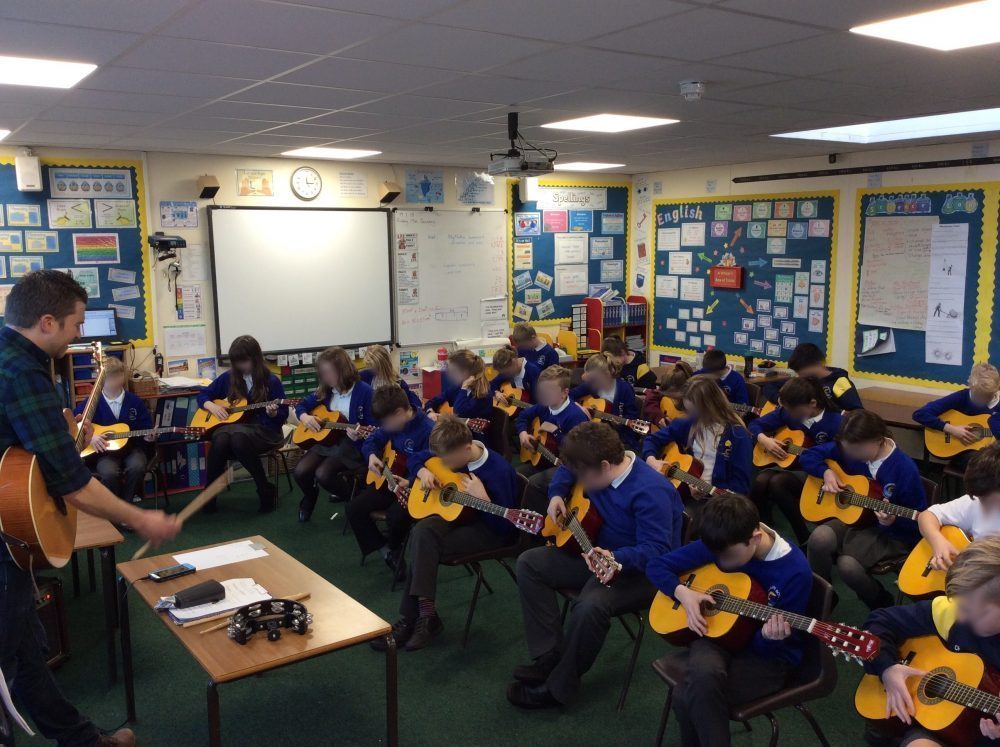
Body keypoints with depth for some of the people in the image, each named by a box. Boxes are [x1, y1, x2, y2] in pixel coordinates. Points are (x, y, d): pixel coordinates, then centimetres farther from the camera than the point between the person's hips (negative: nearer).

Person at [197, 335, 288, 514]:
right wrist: (212, 406, -1)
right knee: (221, 439, -35)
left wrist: (272, 413, -22)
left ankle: (266, 490, -23)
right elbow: (202, 395, 19)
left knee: (237, 435, -38)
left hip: (263, 431, -3)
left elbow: (283, 416, -1)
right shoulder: (228, 378, 10)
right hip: (231, 427, 3)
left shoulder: (271, 381, -1)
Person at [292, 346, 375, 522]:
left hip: (351, 444, -6)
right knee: (300, 472, -16)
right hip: (325, 440, 6)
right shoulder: (325, 390, 5)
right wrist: (305, 417, -6)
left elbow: (374, 427, -13)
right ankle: (310, 497, 19)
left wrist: (359, 435, -33)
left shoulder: (364, 391, -13)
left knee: (323, 474, -28)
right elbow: (301, 405, 16)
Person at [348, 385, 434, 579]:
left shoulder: (428, 430, -24)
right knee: (354, 508, -6)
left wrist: (410, 483, -36)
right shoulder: (393, 424, 0)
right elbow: (372, 441, 15)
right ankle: (385, 550, 7)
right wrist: (372, 455, -5)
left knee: (396, 515, -33)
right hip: (390, 480, 8)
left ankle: (394, 547, 3)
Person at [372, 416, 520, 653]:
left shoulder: (498, 470, -25)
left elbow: (504, 527, -21)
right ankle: (425, 614, -23)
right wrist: (423, 471, -8)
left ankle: (412, 618, -15)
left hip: (489, 531, -7)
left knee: (425, 544, -27)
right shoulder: (455, 453, -5)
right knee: (422, 532, -27)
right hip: (458, 515, 7)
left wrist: (482, 497, -34)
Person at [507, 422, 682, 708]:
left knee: (590, 605, -37)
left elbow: (655, 550, -33)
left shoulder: (650, 492, -29)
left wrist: (615, 558, -49)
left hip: (642, 571, -9)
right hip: (599, 554, 9)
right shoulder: (599, 469, -4)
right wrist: (557, 495, -1)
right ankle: (550, 655, -4)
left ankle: (558, 687, -14)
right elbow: (566, 470, 18)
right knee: (530, 562, -2)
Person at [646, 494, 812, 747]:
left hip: (767, 655, -4)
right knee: (702, 674, -34)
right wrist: (683, 593, -17)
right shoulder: (718, 544, -9)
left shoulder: (795, 571, -19)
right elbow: (656, 565, 0)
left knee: (688, 696, -30)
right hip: (717, 634, 4)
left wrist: (770, 638, -35)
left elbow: (773, 648, -12)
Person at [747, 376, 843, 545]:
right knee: (761, 480, -28)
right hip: (791, 465, 5)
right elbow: (755, 424, 6)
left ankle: (805, 540, -16)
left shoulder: (834, 422, -17)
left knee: (777, 482, -32)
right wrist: (764, 440, -12)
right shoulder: (787, 411, -3)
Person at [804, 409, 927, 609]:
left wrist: (893, 521, -32)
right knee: (819, 538, -29)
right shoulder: (846, 448, -5)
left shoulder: (904, 468, -18)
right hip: (852, 517, 5)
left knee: (848, 564, -31)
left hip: (890, 532, -5)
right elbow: (808, 456, 8)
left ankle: (883, 607, 4)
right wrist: (826, 472, -11)